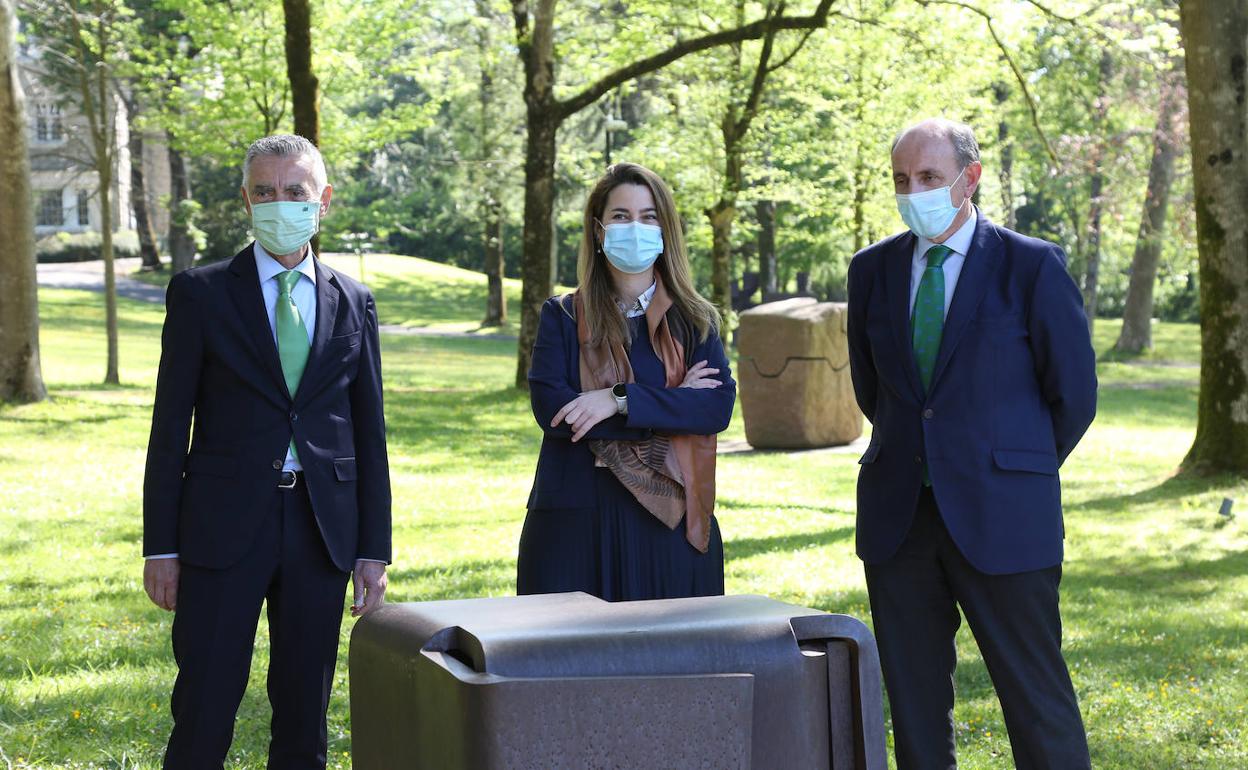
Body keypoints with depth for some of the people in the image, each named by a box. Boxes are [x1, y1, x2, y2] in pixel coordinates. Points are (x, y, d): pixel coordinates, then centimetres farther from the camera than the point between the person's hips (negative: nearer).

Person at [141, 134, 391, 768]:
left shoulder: (353, 304, 9)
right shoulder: (200, 293, 1)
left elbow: (369, 431, 10)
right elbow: (170, 426, 0)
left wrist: (374, 549, 5)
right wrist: (160, 547, -5)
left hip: (322, 529, 3)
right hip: (225, 526, -2)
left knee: (305, 715, 10)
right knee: (203, 716, -2)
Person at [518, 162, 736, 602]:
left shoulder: (692, 320, 10)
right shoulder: (563, 317, 7)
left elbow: (719, 405, -6)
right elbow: (549, 407, -8)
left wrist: (620, 400, -16)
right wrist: (670, 404, -8)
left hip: (668, 522, 1)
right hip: (579, 521, -1)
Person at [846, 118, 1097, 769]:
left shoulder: (1033, 266, -5)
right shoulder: (872, 269, 8)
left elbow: (1074, 393, 2)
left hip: (999, 518, -4)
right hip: (899, 514, 4)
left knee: (1036, 698, -1)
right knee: (913, 702, 9)